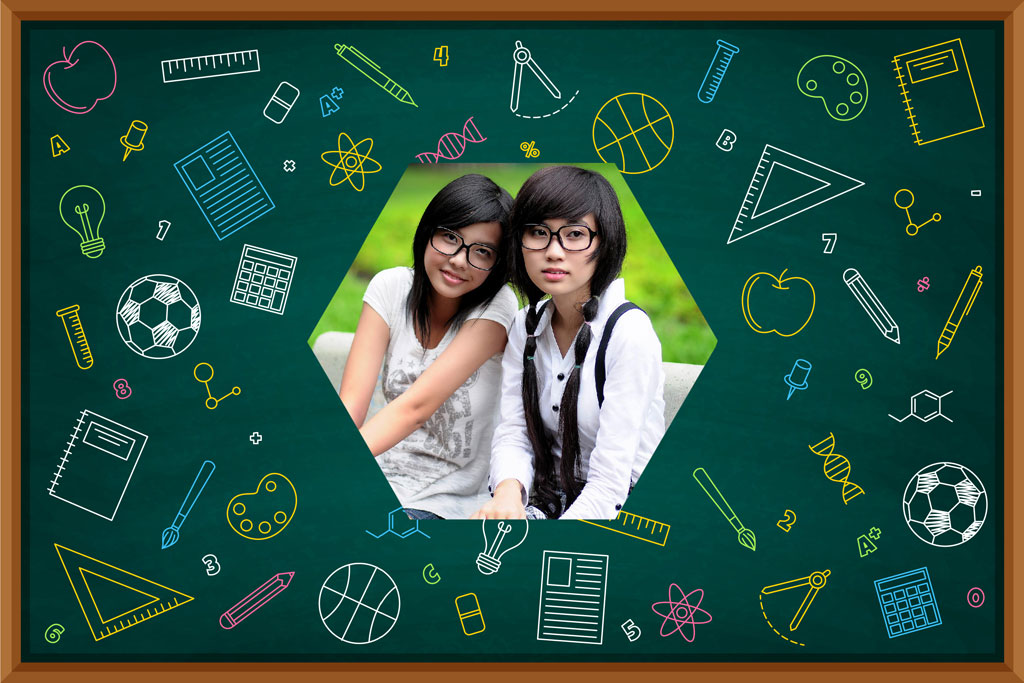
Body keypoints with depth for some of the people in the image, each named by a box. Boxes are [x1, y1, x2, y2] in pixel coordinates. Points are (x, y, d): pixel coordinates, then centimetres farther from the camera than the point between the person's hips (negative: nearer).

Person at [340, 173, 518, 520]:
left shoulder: (495, 307, -15)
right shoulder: (390, 287, -3)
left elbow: (416, 405, -26)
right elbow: (351, 404, -13)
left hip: (448, 502, -3)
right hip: (383, 478, 4)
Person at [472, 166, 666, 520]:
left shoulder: (630, 335, -17)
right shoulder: (527, 326, 5)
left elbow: (608, 487, -21)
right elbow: (512, 432, -1)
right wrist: (508, 491, -25)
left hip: (616, 512, -5)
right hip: (546, 505, 5)